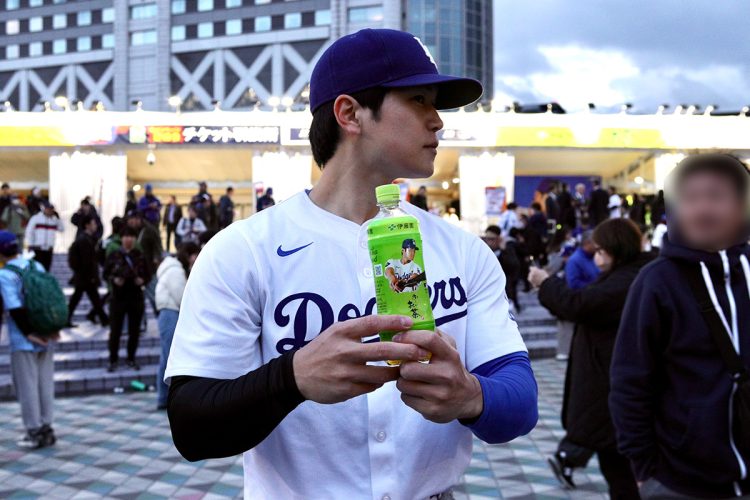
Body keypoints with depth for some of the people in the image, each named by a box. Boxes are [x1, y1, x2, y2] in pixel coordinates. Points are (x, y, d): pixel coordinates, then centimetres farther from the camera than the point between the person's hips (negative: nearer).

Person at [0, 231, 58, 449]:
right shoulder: (37, 266, 7)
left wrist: (28, 332, -14)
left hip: (23, 341, -6)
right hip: (46, 338, 6)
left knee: (27, 385, 4)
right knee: (45, 382, 12)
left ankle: (35, 431, 9)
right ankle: (46, 428, 19)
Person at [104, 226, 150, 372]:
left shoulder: (140, 256, 4)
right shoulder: (114, 256, -1)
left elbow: (148, 275, 8)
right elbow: (106, 274, 4)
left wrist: (143, 280, -12)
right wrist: (114, 279, -15)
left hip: (136, 297, 2)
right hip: (118, 297, -2)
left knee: (134, 331, 8)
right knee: (115, 330, 1)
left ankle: (131, 359, 22)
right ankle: (113, 360, 13)